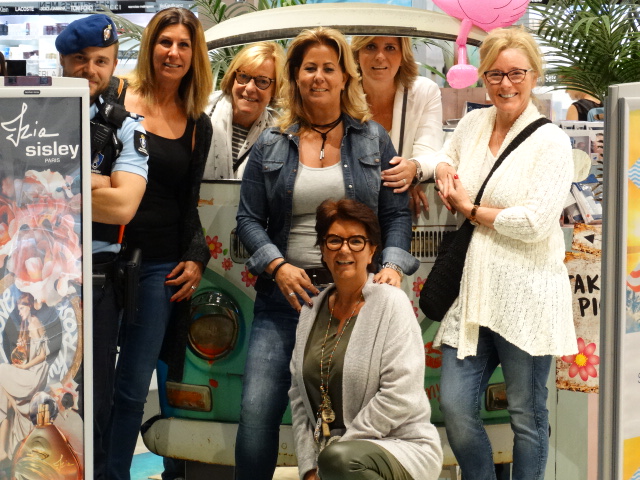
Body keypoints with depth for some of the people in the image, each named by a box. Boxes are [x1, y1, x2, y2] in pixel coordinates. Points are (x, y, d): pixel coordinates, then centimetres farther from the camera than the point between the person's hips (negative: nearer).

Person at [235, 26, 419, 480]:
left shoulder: (374, 140, 8)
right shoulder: (271, 145, 8)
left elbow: (397, 214, 6)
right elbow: (249, 218, 6)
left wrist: (394, 264, -11)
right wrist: (278, 265, -9)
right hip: (286, 292, 0)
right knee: (258, 408, -8)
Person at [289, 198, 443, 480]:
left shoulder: (391, 303, -7)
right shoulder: (312, 312, 10)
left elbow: (399, 397, -15)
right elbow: (299, 399, 10)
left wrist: (337, 448, -13)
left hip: (403, 450, -5)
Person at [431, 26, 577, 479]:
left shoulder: (551, 141, -6)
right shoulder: (472, 123, 11)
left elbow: (536, 222, -16)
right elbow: (445, 162, 33)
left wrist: (471, 209, -5)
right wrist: (445, 179, 8)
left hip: (525, 298, -5)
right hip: (473, 293, 5)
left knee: (527, 416, 6)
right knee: (455, 407, 0)